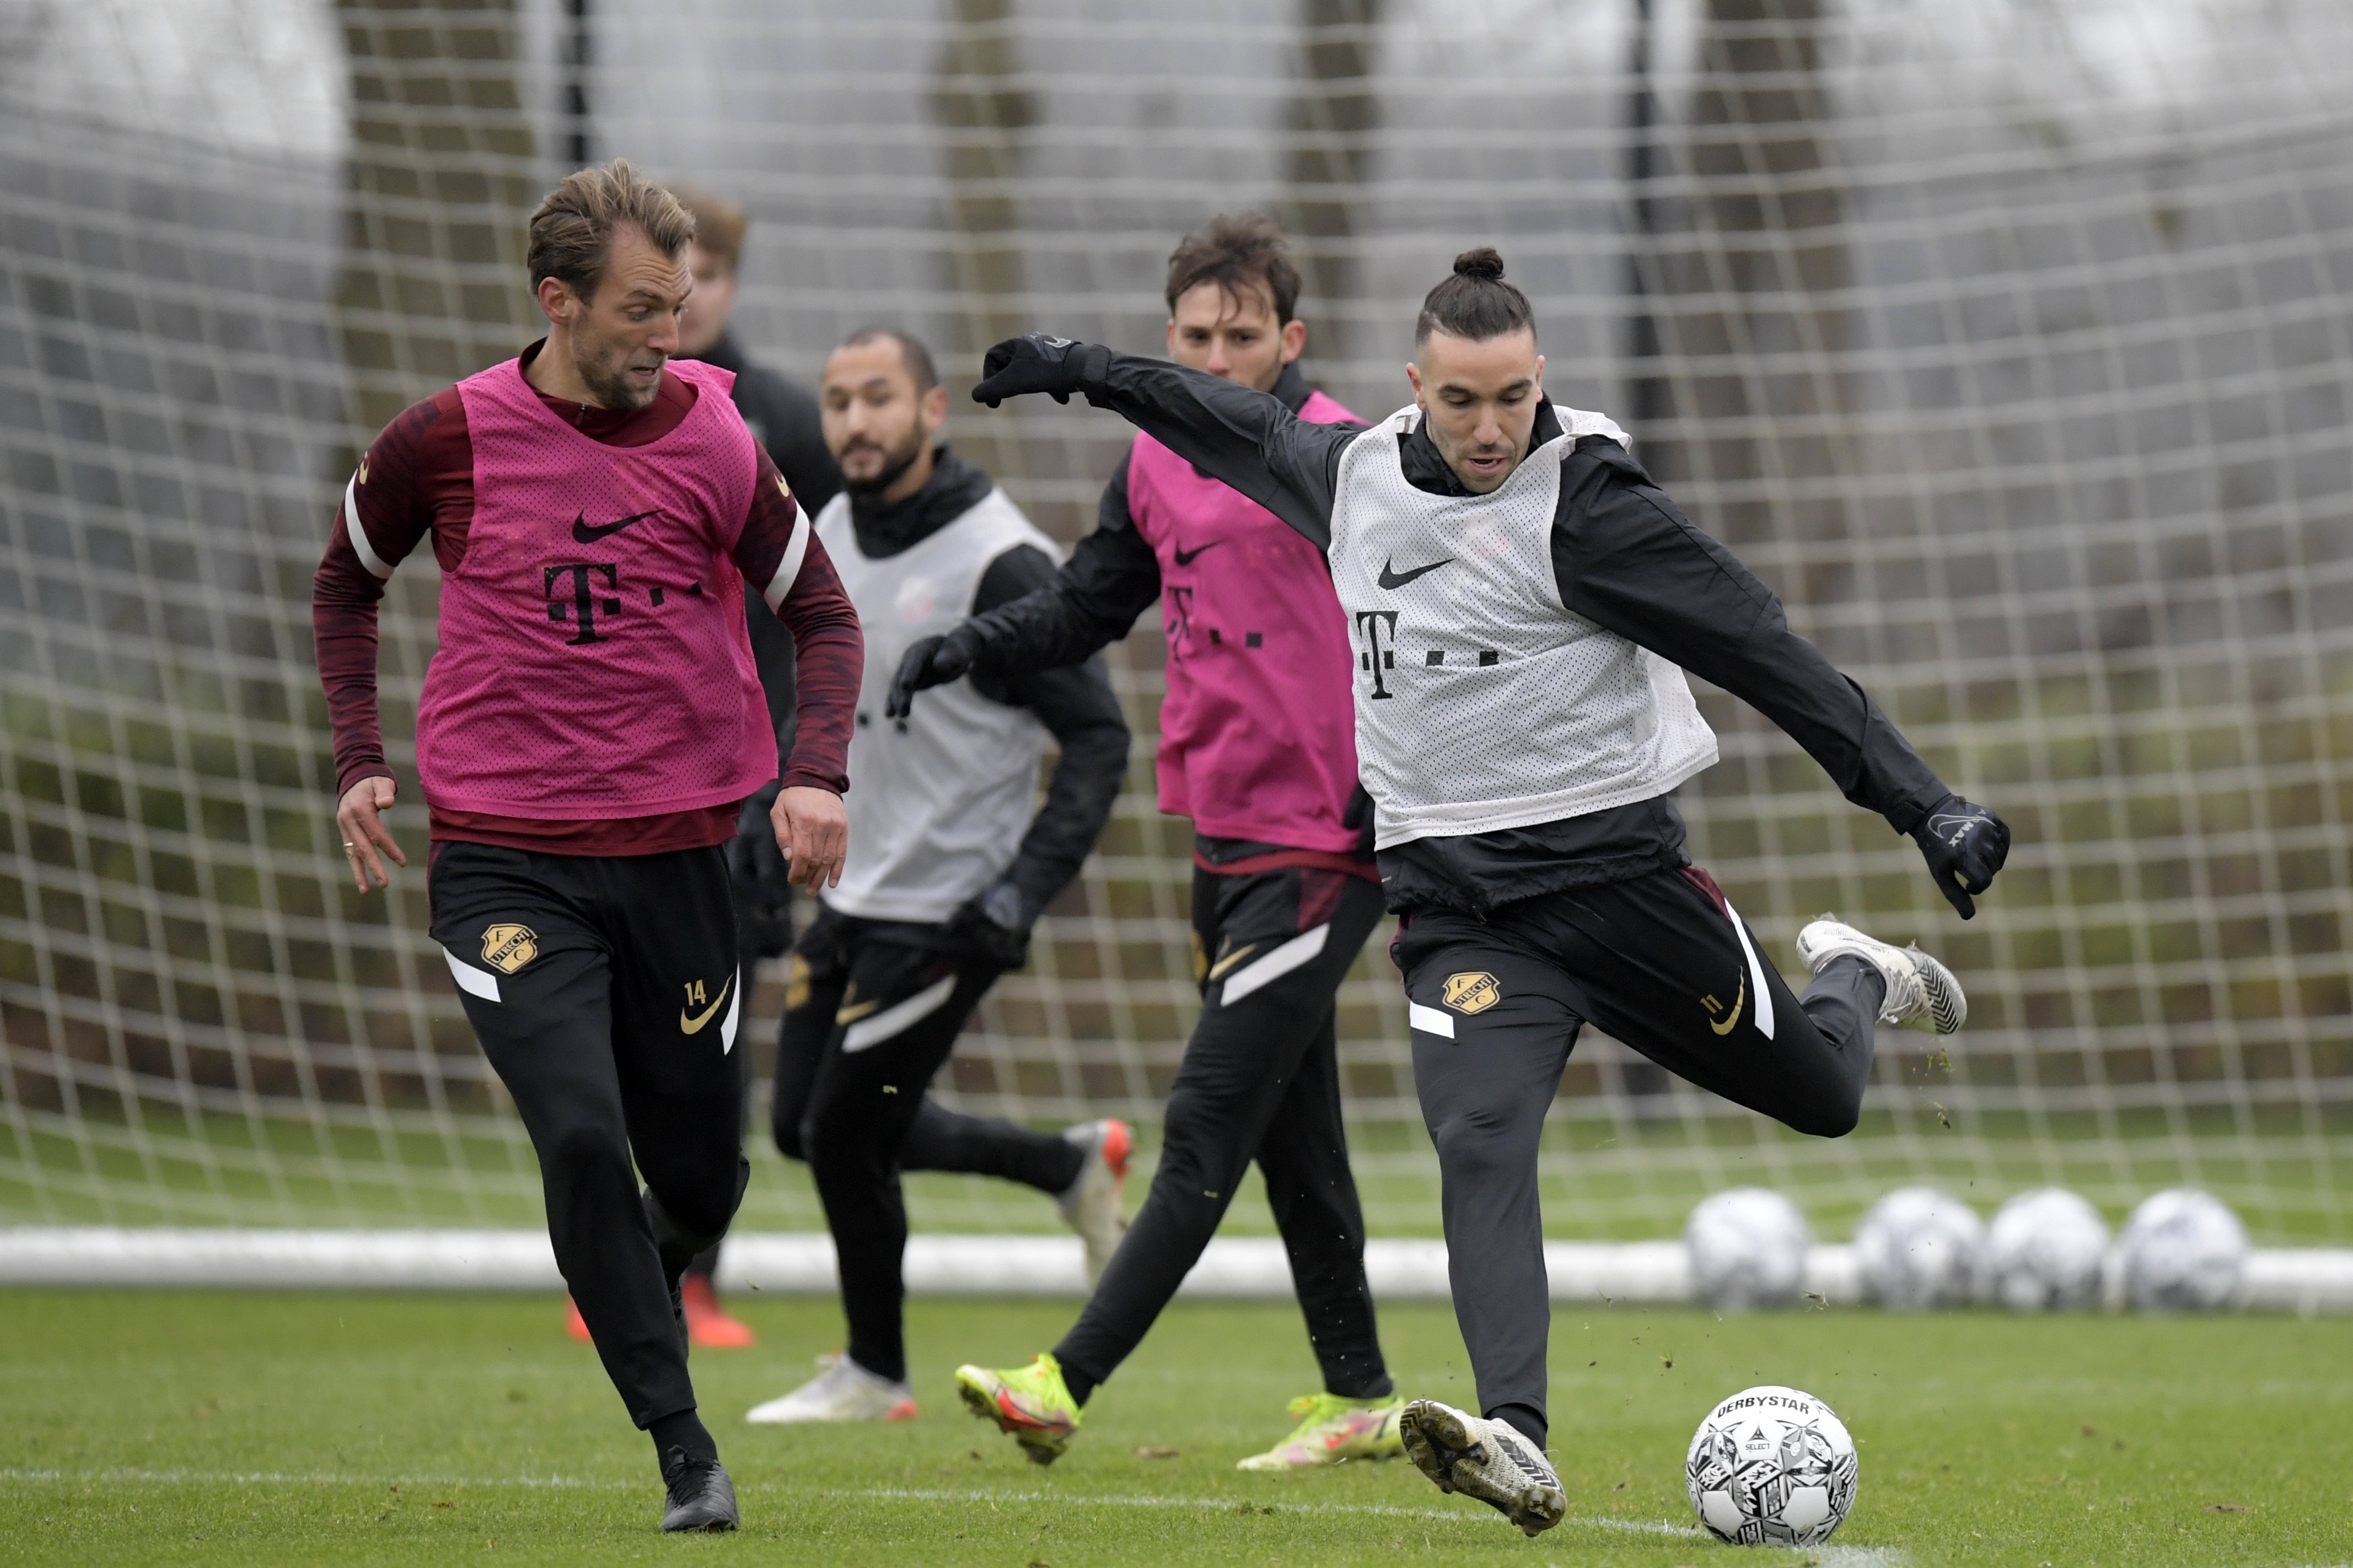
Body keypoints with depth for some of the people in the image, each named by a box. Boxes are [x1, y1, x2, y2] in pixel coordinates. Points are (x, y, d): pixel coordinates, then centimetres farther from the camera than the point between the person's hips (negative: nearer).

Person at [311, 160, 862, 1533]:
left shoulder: (713, 442, -3)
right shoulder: (450, 440, -5)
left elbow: (823, 614, 8)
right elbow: (349, 579, 15)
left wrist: (818, 776, -8)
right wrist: (360, 759, 7)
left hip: (675, 853, 2)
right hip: (503, 863, -2)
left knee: (703, 1180, 6)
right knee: (581, 1135, -19)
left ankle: (641, 1291, 43)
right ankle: (685, 1452, -11)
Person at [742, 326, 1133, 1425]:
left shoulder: (1002, 562, -19)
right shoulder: (829, 536, 4)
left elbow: (1098, 737, -17)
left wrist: (1023, 894, -23)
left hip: (944, 912, -8)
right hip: (851, 894, 8)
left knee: (844, 1132, -3)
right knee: (804, 1124, 13)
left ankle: (876, 1374, 20)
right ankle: (1072, 1167, 28)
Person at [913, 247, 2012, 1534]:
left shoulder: (1583, 502, -13)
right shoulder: (1355, 475, 3)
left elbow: (1757, 647, -15)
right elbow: (1249, 428, 26)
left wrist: (1916, 801, -17)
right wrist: (1091, 372, 37)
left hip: (1612, 861, -3)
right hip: (1455, 896, 3)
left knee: (1821, 1095, 7)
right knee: (1479, 1141, -20)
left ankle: (1853, 980, 45)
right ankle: (1517, 1444, -34)